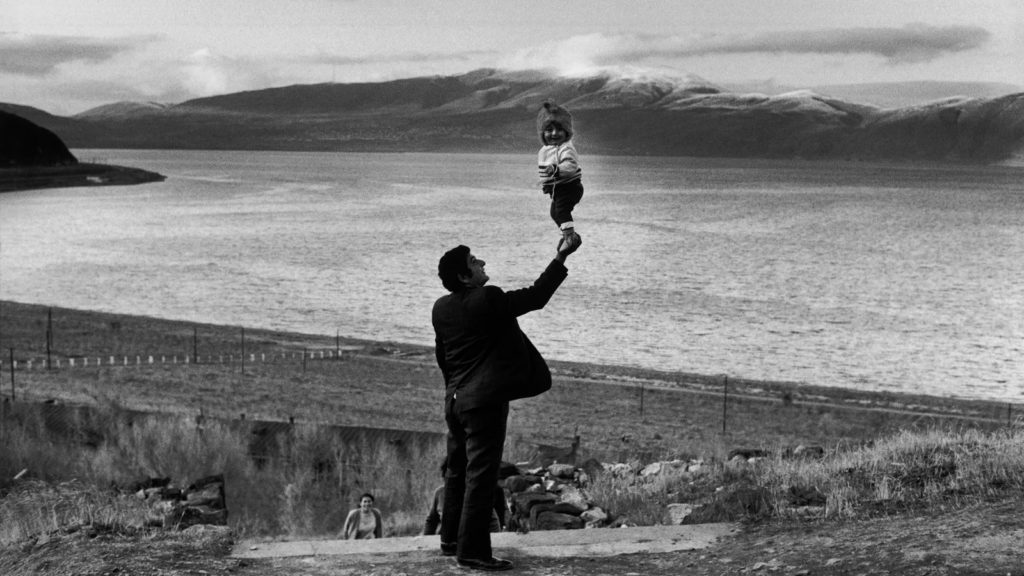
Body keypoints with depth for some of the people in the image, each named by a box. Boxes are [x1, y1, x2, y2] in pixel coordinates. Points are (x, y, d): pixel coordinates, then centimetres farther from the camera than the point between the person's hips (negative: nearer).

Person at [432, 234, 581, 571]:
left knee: (458, 471, 18)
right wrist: (560, 258, -4)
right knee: (481, 474, -5)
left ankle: (451, 540, 27)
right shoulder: (488, 300, -16)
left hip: (455, 400, 8)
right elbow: (536, 297, -9)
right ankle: (471, 550, -5)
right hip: (485, 400, -8)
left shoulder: (441, 308, 7)